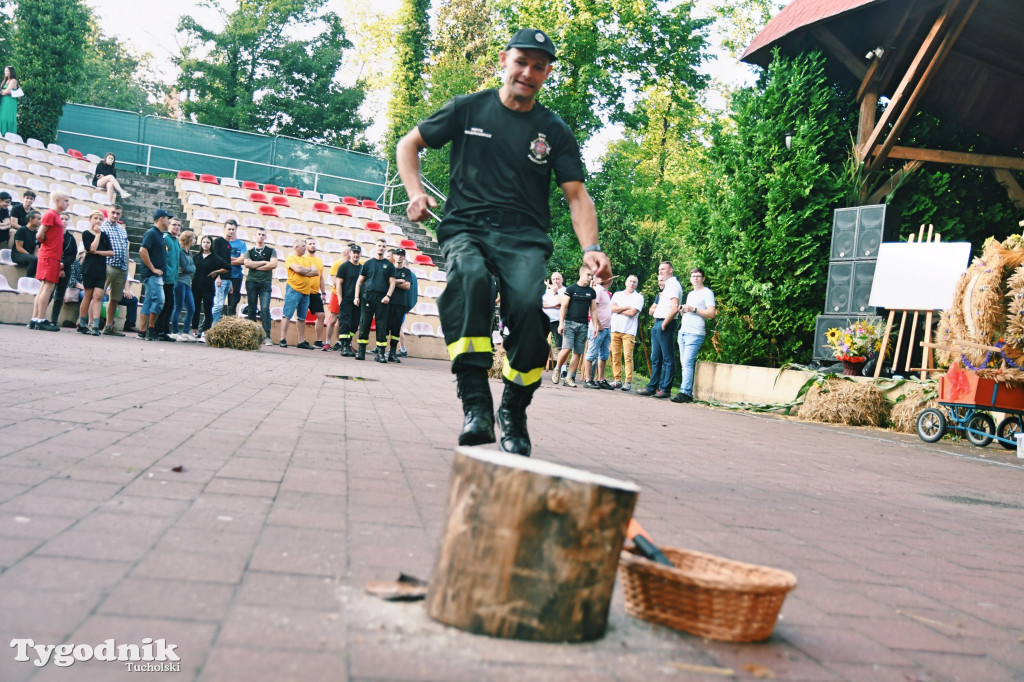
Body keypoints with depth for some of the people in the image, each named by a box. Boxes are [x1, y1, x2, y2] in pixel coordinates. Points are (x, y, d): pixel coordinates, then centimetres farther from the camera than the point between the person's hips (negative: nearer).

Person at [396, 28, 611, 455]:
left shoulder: (554, 131, 12)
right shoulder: (468, 109, 10)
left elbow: (577, 196, 6)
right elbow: (408, 144, 18)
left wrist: (590, 248, -12)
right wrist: (415, 191, -1)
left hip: (525, 237, 1)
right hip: (465, 227, 0)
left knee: (528, 305, -30)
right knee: (470, 278, -37)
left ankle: (514, 412, -6)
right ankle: (475, 402, -37)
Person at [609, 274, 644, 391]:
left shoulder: (638, 297, 5)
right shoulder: (617, 294, 17)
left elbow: (632, 312, -8)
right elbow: (612, 308, 0)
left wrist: (618, 309, 1)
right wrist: (627, 307, -4)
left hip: (629, 331, -3)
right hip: (615, 329, 4)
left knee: (628, 356, -9)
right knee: (615, 356, 1)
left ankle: (628, 382, -9)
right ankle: (617, 380, 7)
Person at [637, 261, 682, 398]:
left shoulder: (673, 285, -8)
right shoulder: (666, 286, 22)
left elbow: (674, 308, -19)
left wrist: (664, 324, -16)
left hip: (665, 325, -10)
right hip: (657, 324, 10)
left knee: (668, 359, -5)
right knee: (655, 358, 12)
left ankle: (665, 389, -4)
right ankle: (652, 387, 16)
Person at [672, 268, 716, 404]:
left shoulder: (707, 293, -1)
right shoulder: (690, 294, 24)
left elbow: (711, 313, -10)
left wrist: (693, 309, -15)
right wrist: (683, 310, 10)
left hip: (695, 334, -8)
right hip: (683, 331, 8)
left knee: (687, 363, -16)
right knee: (684, 363, 4)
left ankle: (685, 393, -19)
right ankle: (687, 392, 5)